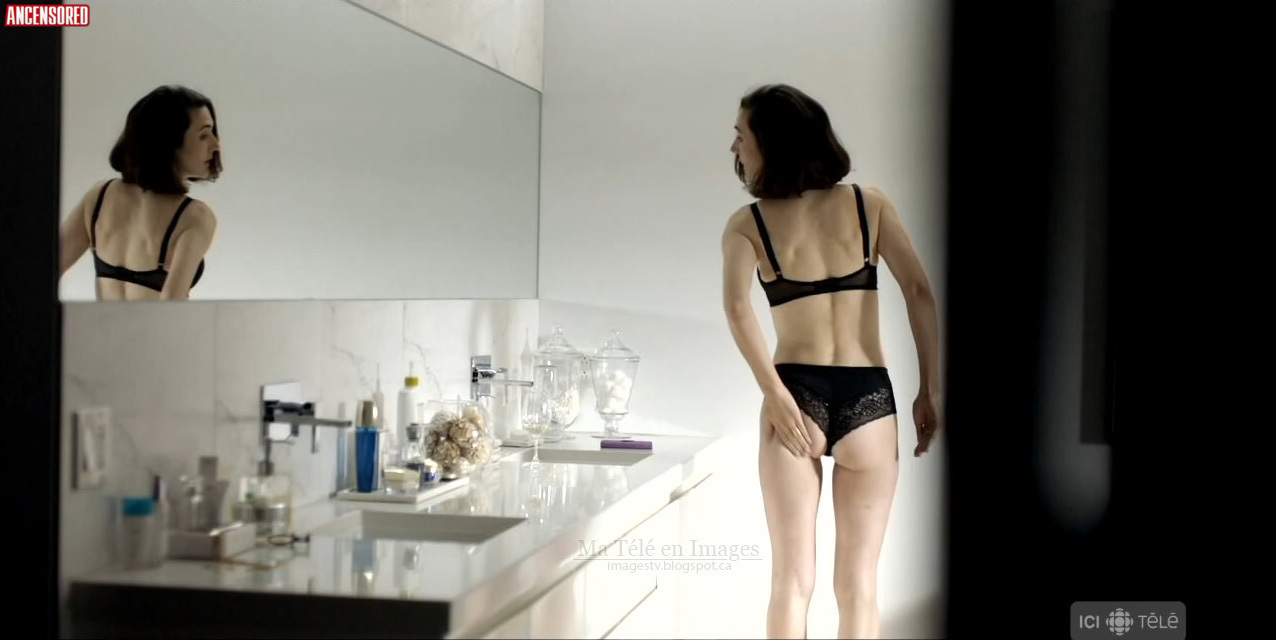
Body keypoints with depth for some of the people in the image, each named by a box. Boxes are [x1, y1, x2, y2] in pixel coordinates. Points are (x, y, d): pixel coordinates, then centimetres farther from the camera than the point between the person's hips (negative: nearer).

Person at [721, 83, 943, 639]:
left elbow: (738, 307, -16)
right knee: (858, 584, 9)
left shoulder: (747, 223, 2)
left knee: (792, 579, 6)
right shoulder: (870, 203, 7)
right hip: (869, 398, 1)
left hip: (796, 395, -1)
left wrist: (775, 394, -13)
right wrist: (930, 390, 0)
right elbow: (919, 291, -2)